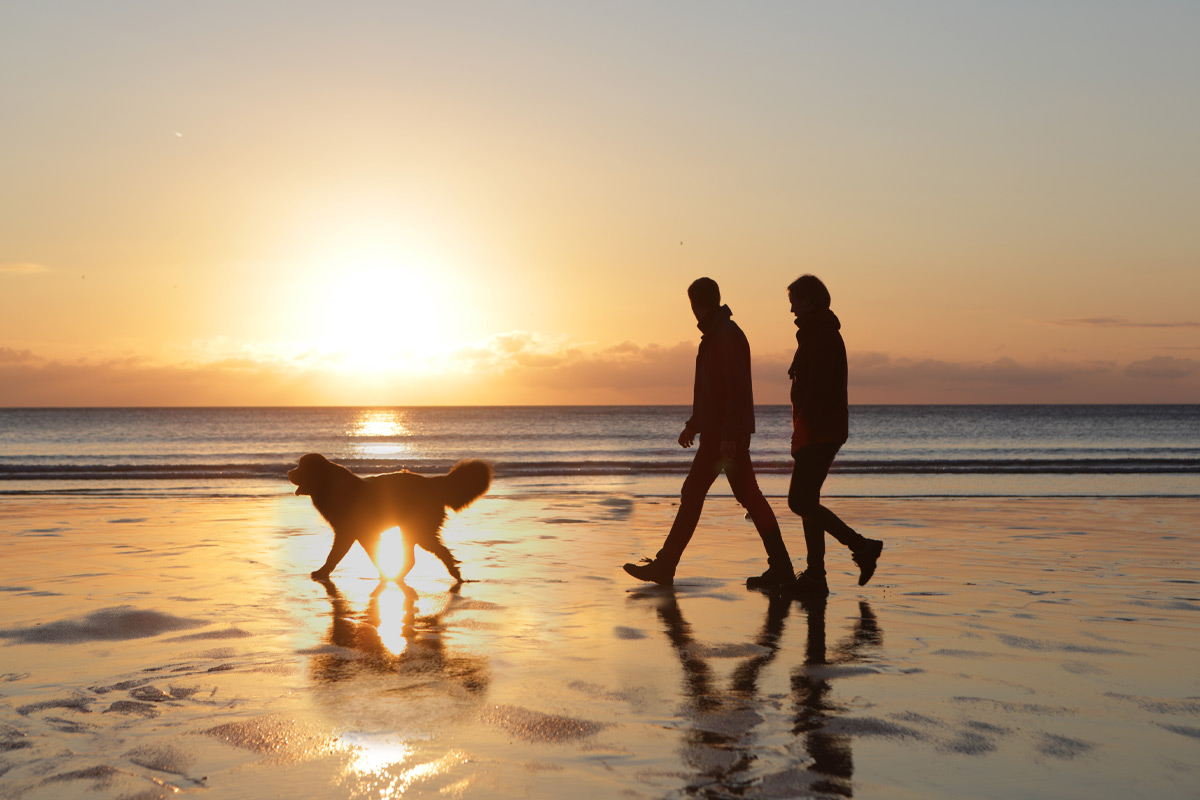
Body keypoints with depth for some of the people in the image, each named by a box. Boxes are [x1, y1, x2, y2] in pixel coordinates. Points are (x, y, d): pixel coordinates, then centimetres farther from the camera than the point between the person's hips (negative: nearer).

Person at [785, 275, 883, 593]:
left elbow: (817, 389, -21)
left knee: (800, 501, -9)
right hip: (822, 432, 11)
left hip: (820, 432, -11)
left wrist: (803, 433, -22)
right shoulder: (818, 334, 19)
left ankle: (861, 546, -4)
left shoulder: (823, 337, -14)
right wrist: (802, 433, 21)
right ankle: (815, 575, 11)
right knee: (805, 500, 10)